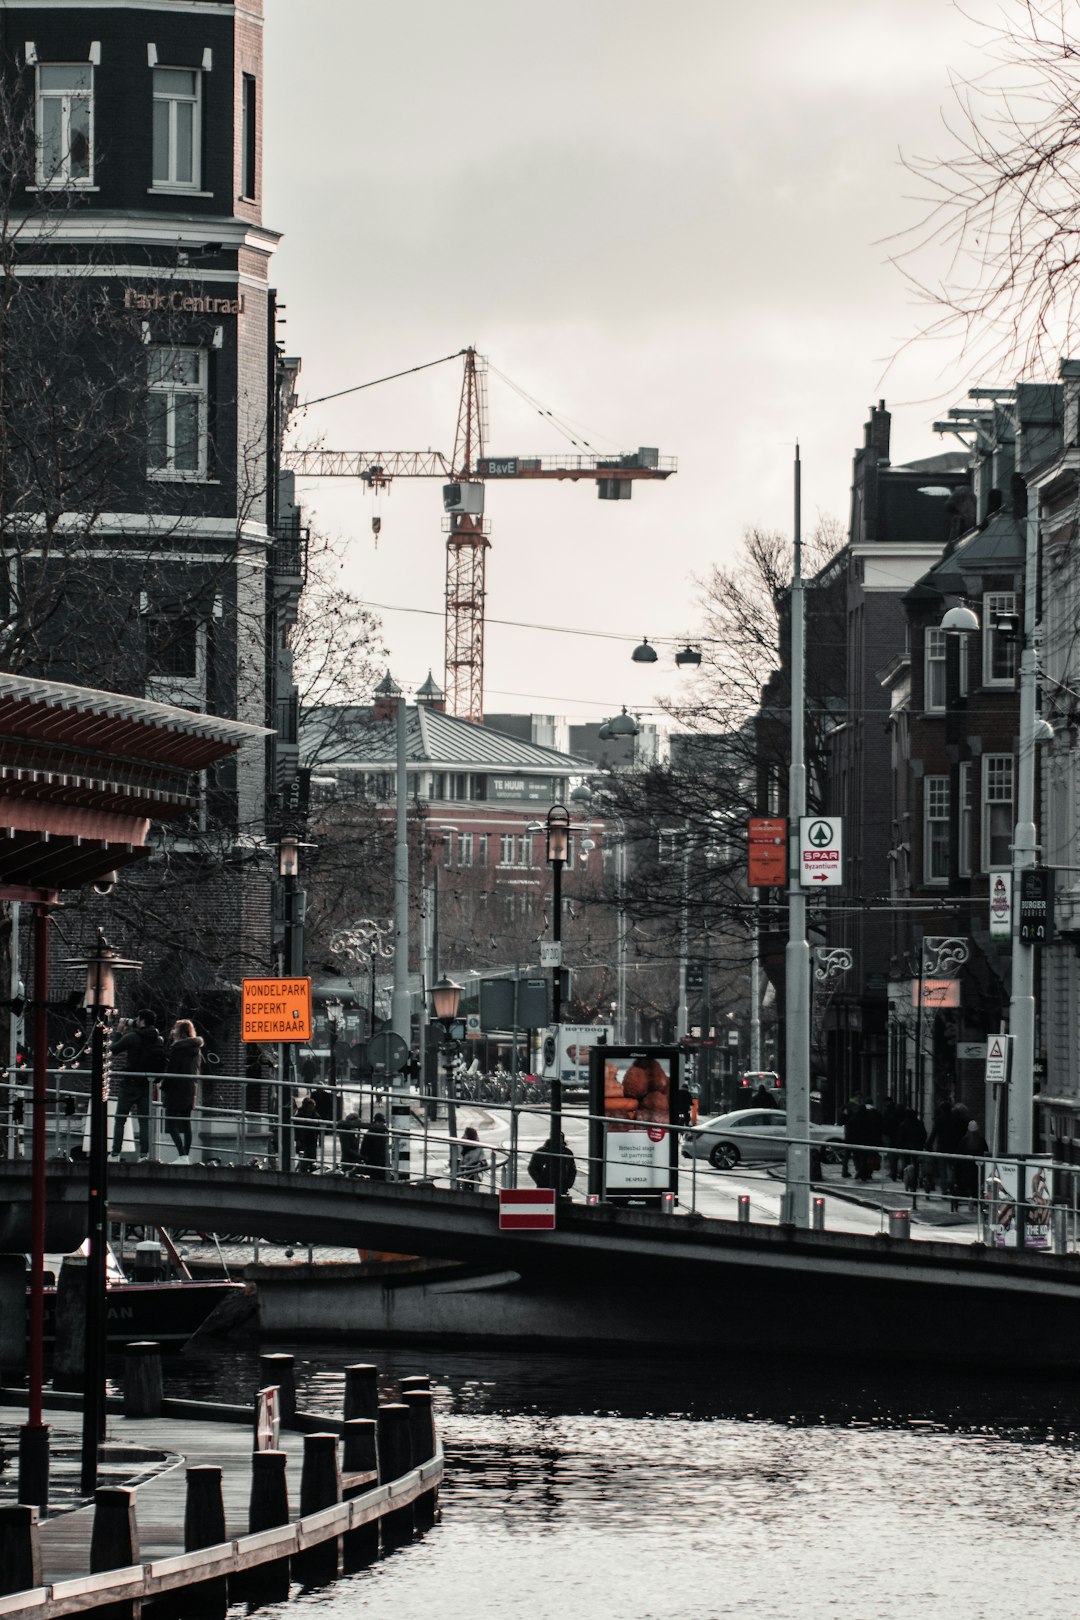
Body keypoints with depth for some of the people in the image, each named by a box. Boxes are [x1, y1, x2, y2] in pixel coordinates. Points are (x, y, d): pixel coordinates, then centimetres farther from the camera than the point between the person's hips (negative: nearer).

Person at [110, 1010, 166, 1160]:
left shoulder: (132, 1037, -13)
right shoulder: (159, 1040, 4)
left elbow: (114, 1050, -4)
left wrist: (119, 1032, 8)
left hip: (130, 1084, -4)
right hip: (147, 1085, 4)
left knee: (119, 1121, 4)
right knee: (144, 1122, 7)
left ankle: (115, 1153, 0)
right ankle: (144, 1154, -1)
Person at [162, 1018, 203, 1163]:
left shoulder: (177, 1047, -13)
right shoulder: (196, 1049, 10)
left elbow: (171, 1070, -14)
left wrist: (164, 1088, -6)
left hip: (175, 1090, -8)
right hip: (190, 1091, 8)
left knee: (171, 1124, -7)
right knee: (186, 1124, 12)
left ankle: (182, 1155, -17)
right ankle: (187, 1156, 11)